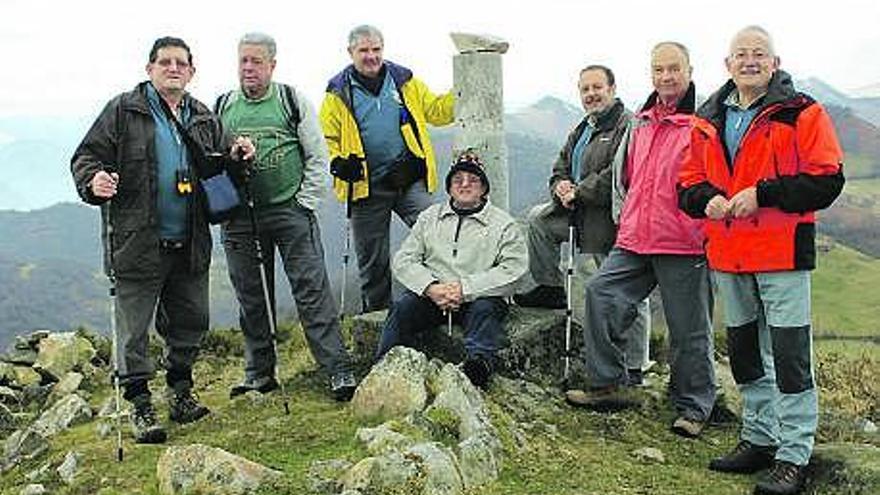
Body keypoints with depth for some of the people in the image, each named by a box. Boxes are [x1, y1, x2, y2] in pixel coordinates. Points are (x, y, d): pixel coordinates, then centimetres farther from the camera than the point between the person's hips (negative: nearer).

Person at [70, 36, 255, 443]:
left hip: (190, 245, 5)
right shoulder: (123, 111, 0)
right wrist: (93, 181, -21)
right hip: (137, 243, -4)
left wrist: (236, 156, 2)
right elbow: (87, 156, -1)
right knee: (134, 329, 1)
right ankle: (141, 408, 12)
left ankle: (181, 394, 31)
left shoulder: (204, 119, 14)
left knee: (190, 322, 14)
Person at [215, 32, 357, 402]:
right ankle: (259, 373, 22)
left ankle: (339, 370, -4)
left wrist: (306, 203, -4)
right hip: (239, 218, 3)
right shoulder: (222, 107, 10)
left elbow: (317, 157, 3)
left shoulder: (293, 101, 4)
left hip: (290, 211, -3)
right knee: (249, 297, 9)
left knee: (311, 289, -7)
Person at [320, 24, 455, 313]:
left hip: (411, 180, 1)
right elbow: (326, 138, 3)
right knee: (373, 260, 9)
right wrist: (337, 161, -15)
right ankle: (376, 314, 26)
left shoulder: (404, 80, 8)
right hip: (367, 186, -1)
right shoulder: (338, 93, 2)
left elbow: (435, 111, 11)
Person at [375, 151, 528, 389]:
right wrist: (431, 288, -11)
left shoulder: (503, 224, 8)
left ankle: (480, 362, -45)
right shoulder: (429, 217, 18)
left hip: (479, 296, -2)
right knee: (402, 305, -23)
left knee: (484, 309, -33)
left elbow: (513, 269, -6)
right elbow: (404, 260, 9)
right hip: (431, 295, 2)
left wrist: (465, 288, -16)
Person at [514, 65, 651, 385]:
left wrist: (578, 193, -15)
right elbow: (560, 169, 22)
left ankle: (633, 369, 7)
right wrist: (561, 188, -2)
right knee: (538, 217, 14)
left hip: (613, 223, -9)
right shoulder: (581, 131, 20)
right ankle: (550, 288, 21)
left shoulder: (627, 125, -11)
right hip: (581, 219, 9)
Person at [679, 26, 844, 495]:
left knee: (790, 355, -5)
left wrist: (762, 194, -19)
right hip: (728, 254, 6)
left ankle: (793, 457, 5)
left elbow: (826, 180, -11)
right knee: (743, 350, 15)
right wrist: (708, 199, -6)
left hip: (782, 251, -6)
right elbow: (688, 182, 16)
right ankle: (759, 439, 30)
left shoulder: (802, 113, -4)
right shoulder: (708, 121, 12)